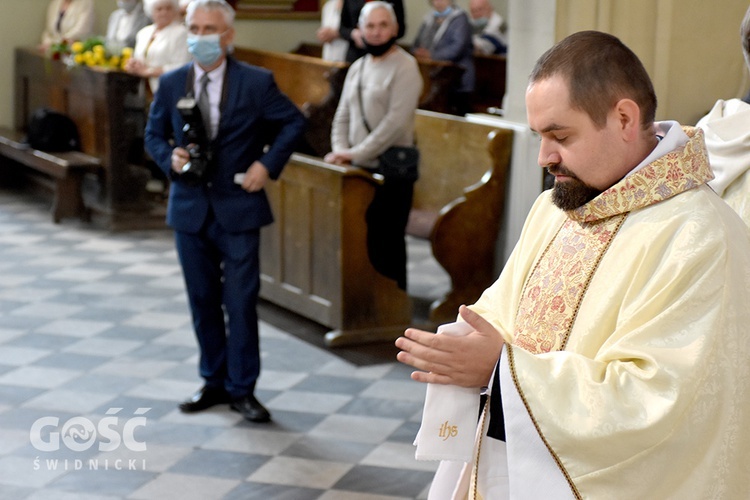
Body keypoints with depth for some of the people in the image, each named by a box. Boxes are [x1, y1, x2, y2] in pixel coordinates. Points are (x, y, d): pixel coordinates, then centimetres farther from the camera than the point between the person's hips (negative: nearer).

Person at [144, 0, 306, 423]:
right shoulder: (171, 84, 2)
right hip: (190, 208, 3)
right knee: (203, 301, 11)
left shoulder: (257, 82, -7)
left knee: (241, 302, -1)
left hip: (239, 209, -3)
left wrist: (268, 164, -7)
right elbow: (154, 134, 13)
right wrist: (170, 158, -8)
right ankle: (214, 382, 25)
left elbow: (294, 122, 3)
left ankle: (242, 389, 11)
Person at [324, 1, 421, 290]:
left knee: (387, 241, -2)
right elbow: (342, 117, 16)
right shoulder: (357, 68, 14)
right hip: (359, 168, 6)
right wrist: (341, 151, -2)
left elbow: (396, 121, -17)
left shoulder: (404, 66, -8)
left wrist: (356, 153, -17)